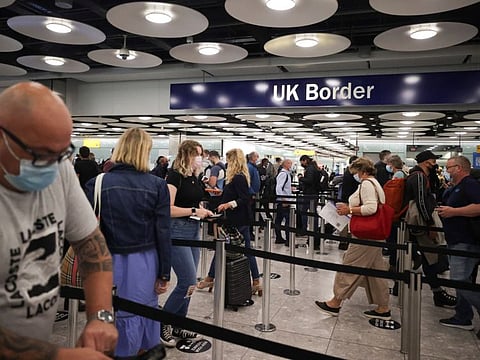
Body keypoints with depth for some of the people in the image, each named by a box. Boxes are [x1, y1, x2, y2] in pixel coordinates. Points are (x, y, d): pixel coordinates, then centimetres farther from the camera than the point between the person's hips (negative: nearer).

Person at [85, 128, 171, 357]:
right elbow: (163, 233, -6)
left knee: (121, 320, 11)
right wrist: (164, 273, 2)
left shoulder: (97, 184, -6)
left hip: (112, 263, 0)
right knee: (146, 315, 16)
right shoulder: (157, 185, -6)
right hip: (145, 263, 1)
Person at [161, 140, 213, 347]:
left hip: (194, 230, 8)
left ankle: (178, 326, 27)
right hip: (176, 231, -8)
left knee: (187, 282, 12)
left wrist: (203, 212, 5)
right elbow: (168, 209, -20)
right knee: (188, 282, -8)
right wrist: (194, 211, -18)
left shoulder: (195, 177, 11)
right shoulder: (175, 176, -13)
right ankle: (162, 322, 13)